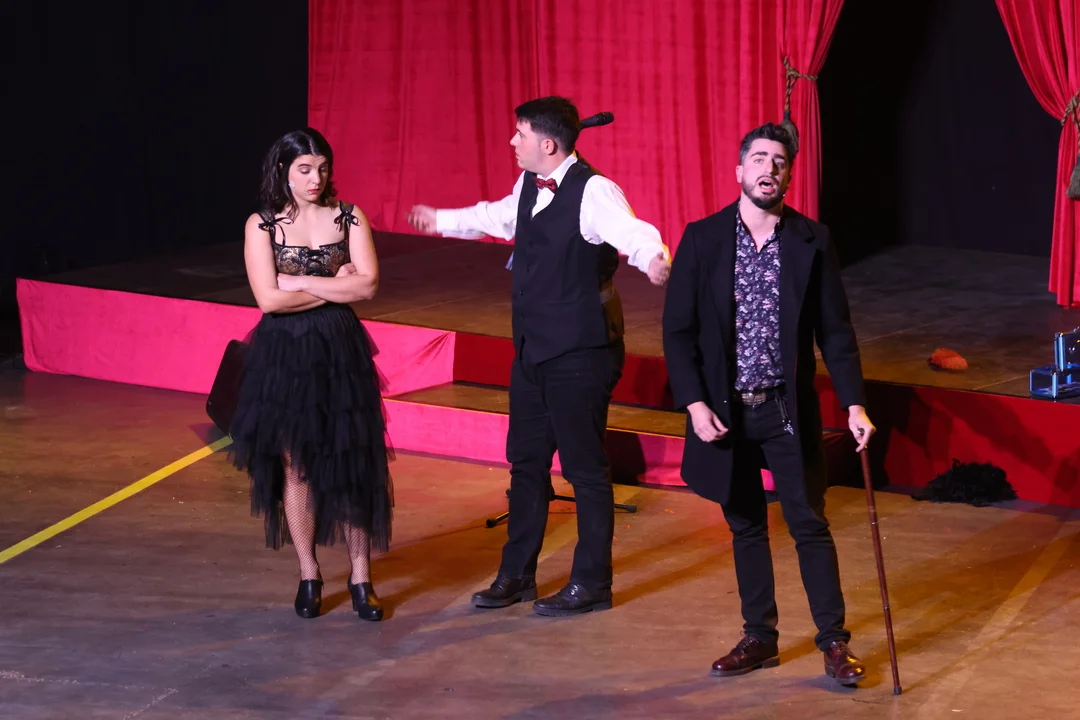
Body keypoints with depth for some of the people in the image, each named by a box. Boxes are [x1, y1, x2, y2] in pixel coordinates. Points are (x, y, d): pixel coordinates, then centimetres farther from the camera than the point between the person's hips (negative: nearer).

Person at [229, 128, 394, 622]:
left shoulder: (349, 218, 2)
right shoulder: (261, 226, -2)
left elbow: (368, 285, -9)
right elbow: (268, 298, -13)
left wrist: (300, 282, -12)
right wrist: (335, 286, -8)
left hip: (340, 353, 1)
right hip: (284, 356, -1)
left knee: (351, 465, 0)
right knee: (295, 467, 5)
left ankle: (361, 577, 7)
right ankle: (308, 576, 16)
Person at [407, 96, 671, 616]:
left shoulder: (594, 192, -19)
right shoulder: (528, 187, 7)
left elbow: (632, 233, -35)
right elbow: (499, 217, 29)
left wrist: (653, 258, -59)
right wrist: (443, 221, 45)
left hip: (579, 357, -9)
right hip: (532, 351, 9)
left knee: (585, 467, 2)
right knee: (526, 462, 17)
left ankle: (591, 583, 15)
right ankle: (516, 574, 30)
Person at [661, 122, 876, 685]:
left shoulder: (812, 241, -3)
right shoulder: (702, 239, -3)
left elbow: (834, 330, 0)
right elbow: (678, 330, -1)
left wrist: (854, 404, -8)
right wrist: (694, 403, -10)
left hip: (787, 409, -1)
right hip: (724, 411, 1)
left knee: (810, 526, 1)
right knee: (746, 528, 11)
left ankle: (834, 642, 9)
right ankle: (759, 638, 22)